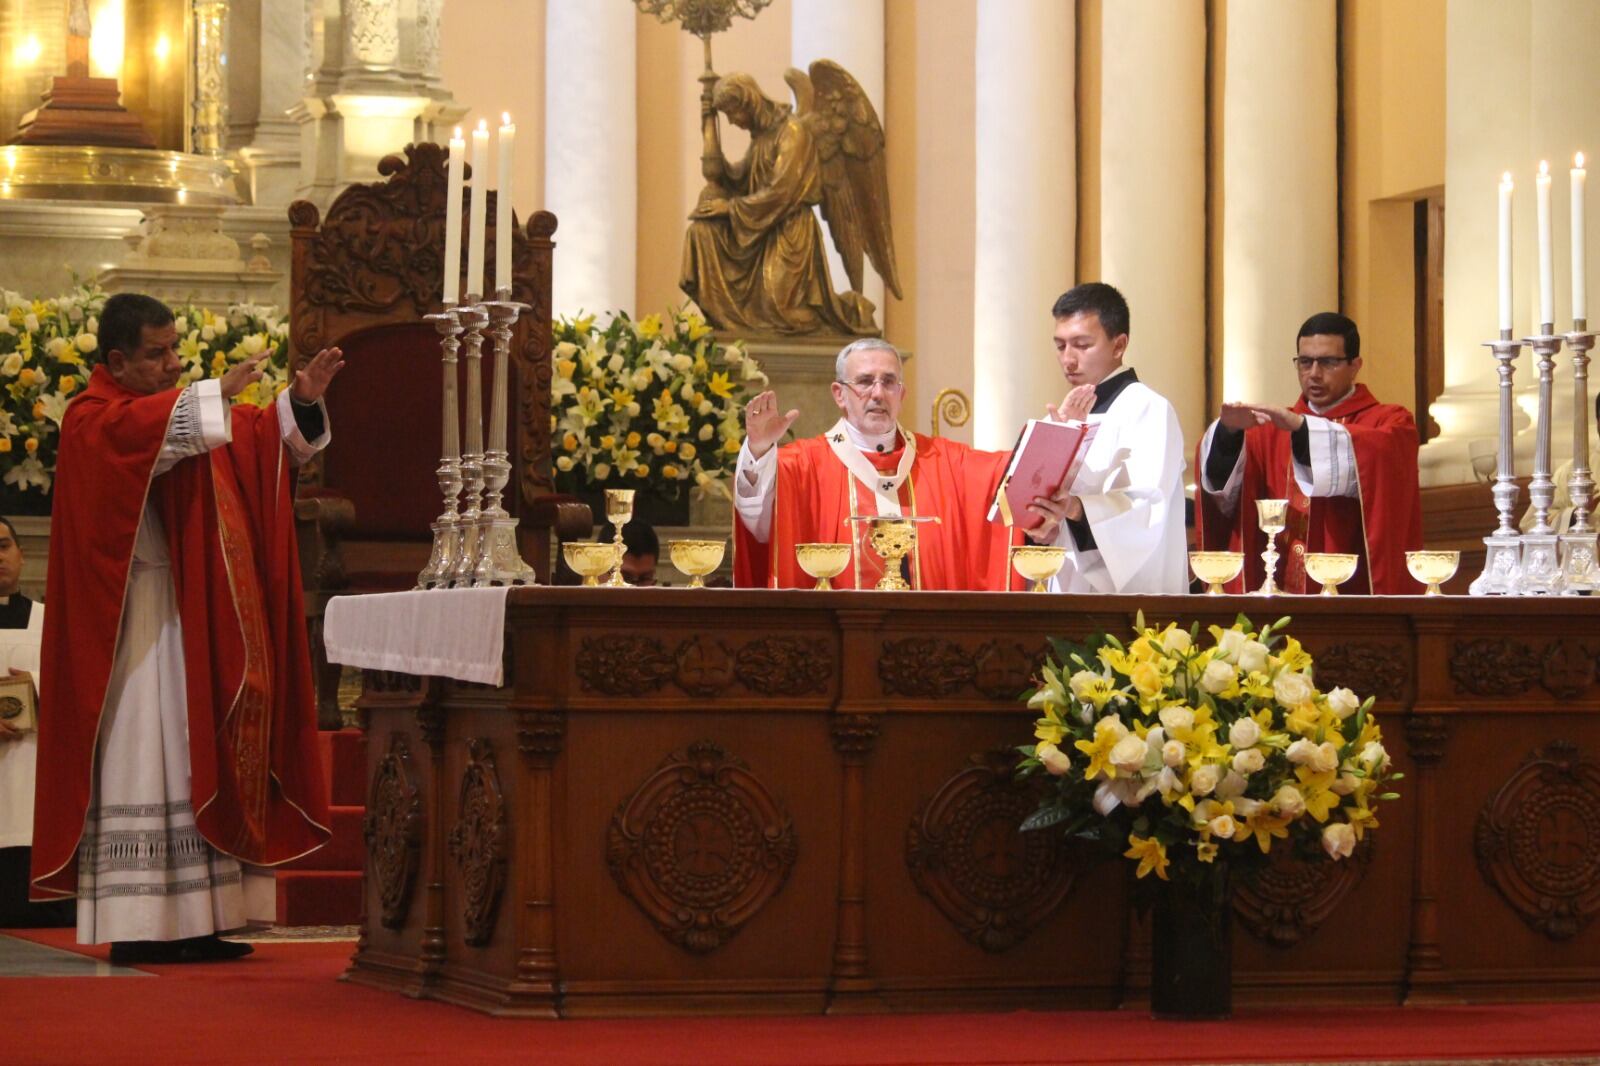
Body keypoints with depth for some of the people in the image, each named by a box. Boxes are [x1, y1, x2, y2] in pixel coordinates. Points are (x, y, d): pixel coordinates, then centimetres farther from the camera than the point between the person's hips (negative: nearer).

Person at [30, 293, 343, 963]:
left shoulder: (181, 407, 17)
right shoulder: (91, 422, -7)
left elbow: (263, 438, 10)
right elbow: (143, 431, -29)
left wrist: (300, 402, -8)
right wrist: (215, 394, -36)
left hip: (193, 616, 8)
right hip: (133, 617, -8)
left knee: (196, 766, 5)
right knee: (139, 762, -10)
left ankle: (195, 923, 5)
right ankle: (136, 928, -10)